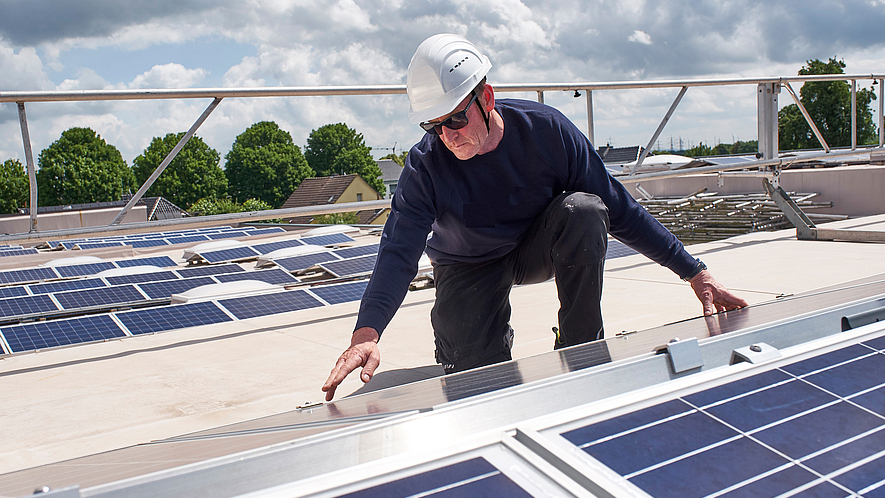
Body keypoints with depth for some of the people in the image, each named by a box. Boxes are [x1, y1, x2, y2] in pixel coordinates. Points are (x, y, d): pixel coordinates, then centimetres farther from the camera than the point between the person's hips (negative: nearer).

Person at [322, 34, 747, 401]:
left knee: (584, 210, -31)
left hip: (538, 248, 1)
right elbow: (399, 251, -31)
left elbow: (618, 209, -19)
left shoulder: (545, 130, -24)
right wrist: (366, 332, -49)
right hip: (469, 270, 0)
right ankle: (499, 340, 19)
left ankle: (581, 348, -17)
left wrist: (693, 272, -20)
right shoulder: (425, 164, -24)